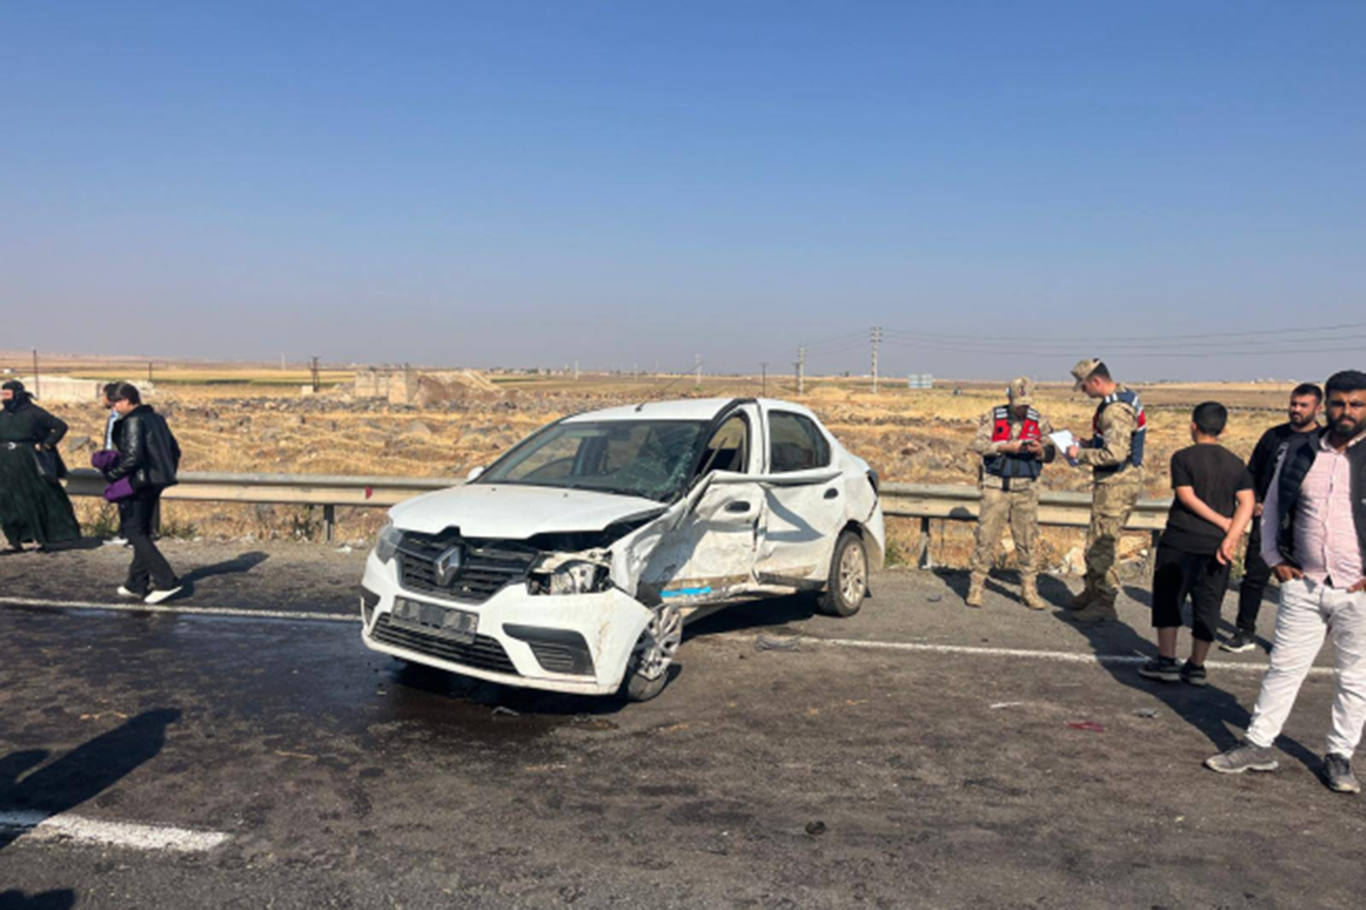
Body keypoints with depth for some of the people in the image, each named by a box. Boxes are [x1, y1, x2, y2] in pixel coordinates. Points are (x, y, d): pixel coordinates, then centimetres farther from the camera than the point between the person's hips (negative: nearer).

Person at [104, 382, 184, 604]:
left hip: (139, 483, -9)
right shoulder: (156, 418, 13)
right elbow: (174, 449, 16)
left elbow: (133, 456, -22)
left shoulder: (132, 421, -14)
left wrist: (112, 474, -11)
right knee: (142, 532, 16)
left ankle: (166, 581, -11)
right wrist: (167, 473, 22)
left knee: (134, 532, -4)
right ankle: (137, 584, 23)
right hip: (155, 483, 9)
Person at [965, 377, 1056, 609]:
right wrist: (1006, 446, -21)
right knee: (986, 538, 0)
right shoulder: (993, 417, 0)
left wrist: (1040, 451, -17)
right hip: (996, 487, -2)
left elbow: (1051, 453, 6)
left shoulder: (1038, 421, 5)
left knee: (1027, 542, 5)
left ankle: (1029, 591, 15)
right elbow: (978, 444, -10)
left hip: (1026, 489, 2)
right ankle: (975, 588, 8)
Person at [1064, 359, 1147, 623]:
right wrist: (1087, 444, 11)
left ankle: (1105, 603, 5)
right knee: (1096, 540, 19)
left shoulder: (1115, 410, -22)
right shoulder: (1125, 397, 12)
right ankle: (1092, 591, 30)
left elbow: (1115, 454, -28)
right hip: (1120, 480, 11)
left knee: (1101, 544, -4)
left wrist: (1080, 454, -16)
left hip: (1117, 483, -11)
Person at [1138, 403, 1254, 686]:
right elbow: (1247, 503, -4)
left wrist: (1224, 523, -7)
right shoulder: (1236, 463, 7)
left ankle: (1167, 661, 9)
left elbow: (1187, 497, -13)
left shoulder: (1183, 457, -5)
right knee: (1207, 605, 10)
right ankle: (1196, 667, 16)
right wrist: (1230, 536, -13)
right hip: (1217, 545, 4)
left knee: (1168, 599, 8)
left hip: (1182, 541, -4)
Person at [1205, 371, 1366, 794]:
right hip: (1304, 584, 3)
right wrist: (1274, 558, 8)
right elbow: (1273, 504, 16)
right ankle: (1259, 745, 20)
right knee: (1284, 666, 10)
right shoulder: (1300, 450, 4)